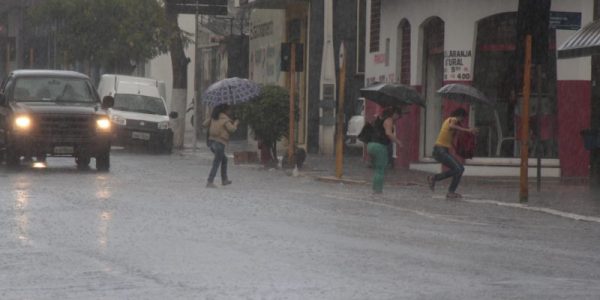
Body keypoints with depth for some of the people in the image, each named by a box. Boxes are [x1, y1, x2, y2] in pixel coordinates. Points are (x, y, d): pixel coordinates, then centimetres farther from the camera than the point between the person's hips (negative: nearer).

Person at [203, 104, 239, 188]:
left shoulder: (214, 118, 12)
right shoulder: (225, 119, -8)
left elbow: (205, 124, 16)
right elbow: (232, 129, -16)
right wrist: (235, 123, 3)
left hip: (212, 141, 8)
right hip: (220, 143, -8)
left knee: (224, 159, 23)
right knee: (216, 164, -3)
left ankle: (224, 180, 25)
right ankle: (209, 182, -9)